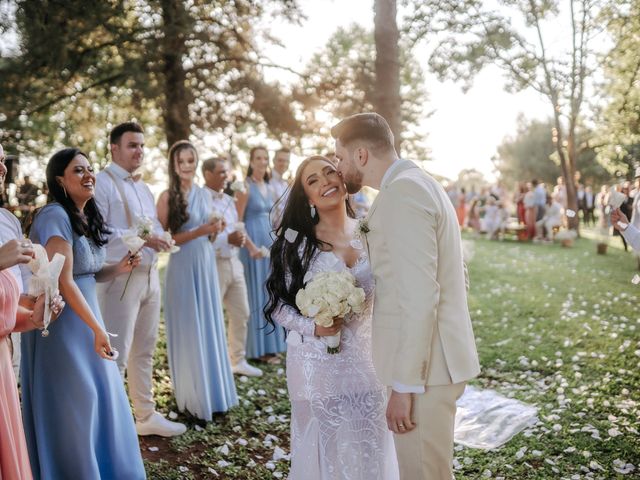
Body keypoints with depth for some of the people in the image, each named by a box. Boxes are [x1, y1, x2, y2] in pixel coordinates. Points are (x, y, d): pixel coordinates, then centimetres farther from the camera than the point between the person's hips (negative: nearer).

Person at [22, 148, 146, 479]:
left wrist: (119, 268, -2)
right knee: (74, 406, 1)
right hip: (63, 324, -9)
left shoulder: (85, 217, 10)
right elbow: (64, 281, -21)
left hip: (85, 318, 9)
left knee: (97, 400, 16)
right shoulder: (55, 216, -17)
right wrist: (97, 328, -20)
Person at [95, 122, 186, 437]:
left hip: (149, 275, 8)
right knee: (117, 355, -4)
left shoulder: (143, 187, 19)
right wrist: (141, 238, -19)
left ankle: (146, 415, 28)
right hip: (120, 278, -8)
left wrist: (161, 239, 0)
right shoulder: (103, 183, -8)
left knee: (144, 351, 16)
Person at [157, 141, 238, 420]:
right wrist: (199, 231, -19)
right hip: (183, 267, -5)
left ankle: (213, 391, 25)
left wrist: (215, 230, -3)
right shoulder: (168, 197, -7)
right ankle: (193, 397, 17)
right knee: (188, 330, 3)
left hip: (206, 264, 6)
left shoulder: (204, 194, 10)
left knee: (210, 327, 11)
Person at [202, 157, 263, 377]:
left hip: (234, 262, 8)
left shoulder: (228, 200, 14)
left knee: (241, 313, 13)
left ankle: (238, 360, 25)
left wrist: (252, 247, 9)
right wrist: (228, 239, -25)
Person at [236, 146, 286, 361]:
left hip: (270, 241, 8)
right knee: (255, 293, -2)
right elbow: (238, 220, -12)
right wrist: (249, 245, -18)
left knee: (269, 292, 11)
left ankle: (269, 344, 21)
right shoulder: (246, 186, -9)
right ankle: (257, 348, 6)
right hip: (253, 242, -8)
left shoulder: (268, 187, 13)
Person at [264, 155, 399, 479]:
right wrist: (312, 327, -21)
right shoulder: (296, 241, -6)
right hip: (317, 364, -2)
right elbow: (278, 304, -6)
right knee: (322, 451, 10)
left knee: (368, 451, 13)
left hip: (366, 361, 3)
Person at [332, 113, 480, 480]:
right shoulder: (420, 184, 15)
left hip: (425, 367, -10)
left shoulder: (401, 192, -16)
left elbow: (419, 297, -23)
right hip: (439, 357, 10)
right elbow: (453, 275, 21)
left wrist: (404, 386, -20)